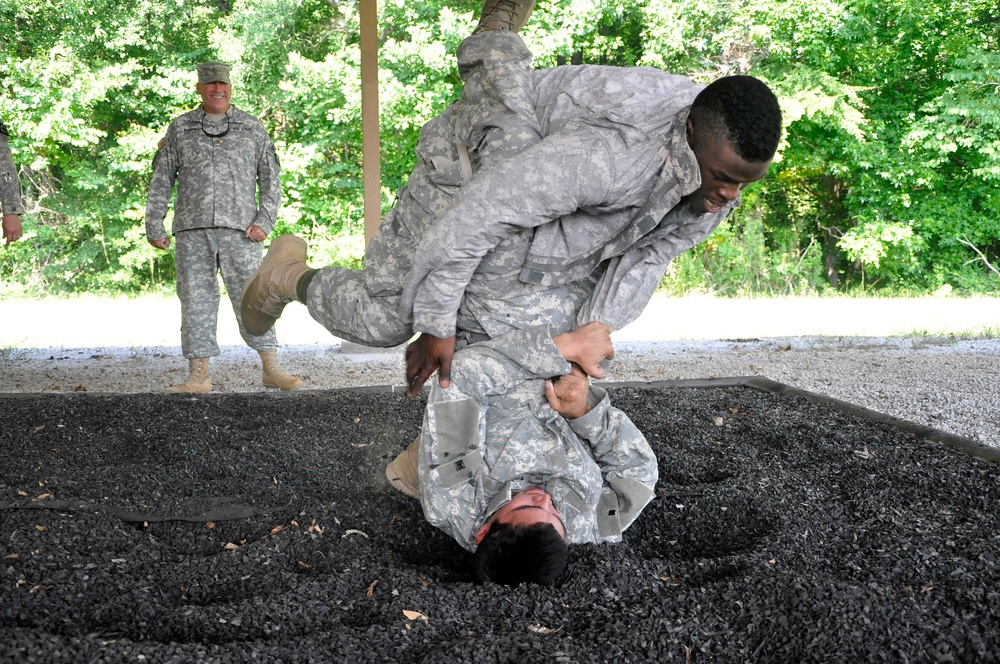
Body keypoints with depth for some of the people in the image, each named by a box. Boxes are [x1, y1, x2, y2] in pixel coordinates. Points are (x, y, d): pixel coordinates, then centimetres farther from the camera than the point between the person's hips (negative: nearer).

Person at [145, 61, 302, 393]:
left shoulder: (252, 128, 10)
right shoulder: (180, 129, 11)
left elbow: (270, 178, 10)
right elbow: (161, 180, 11)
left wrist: (265, 220, -3)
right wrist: (154, 226, 5)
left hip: (239, 229, -1)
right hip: (193, 231, 1)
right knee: (196, 300, 0)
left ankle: (271, 369, 4)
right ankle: (198, 375, 4)